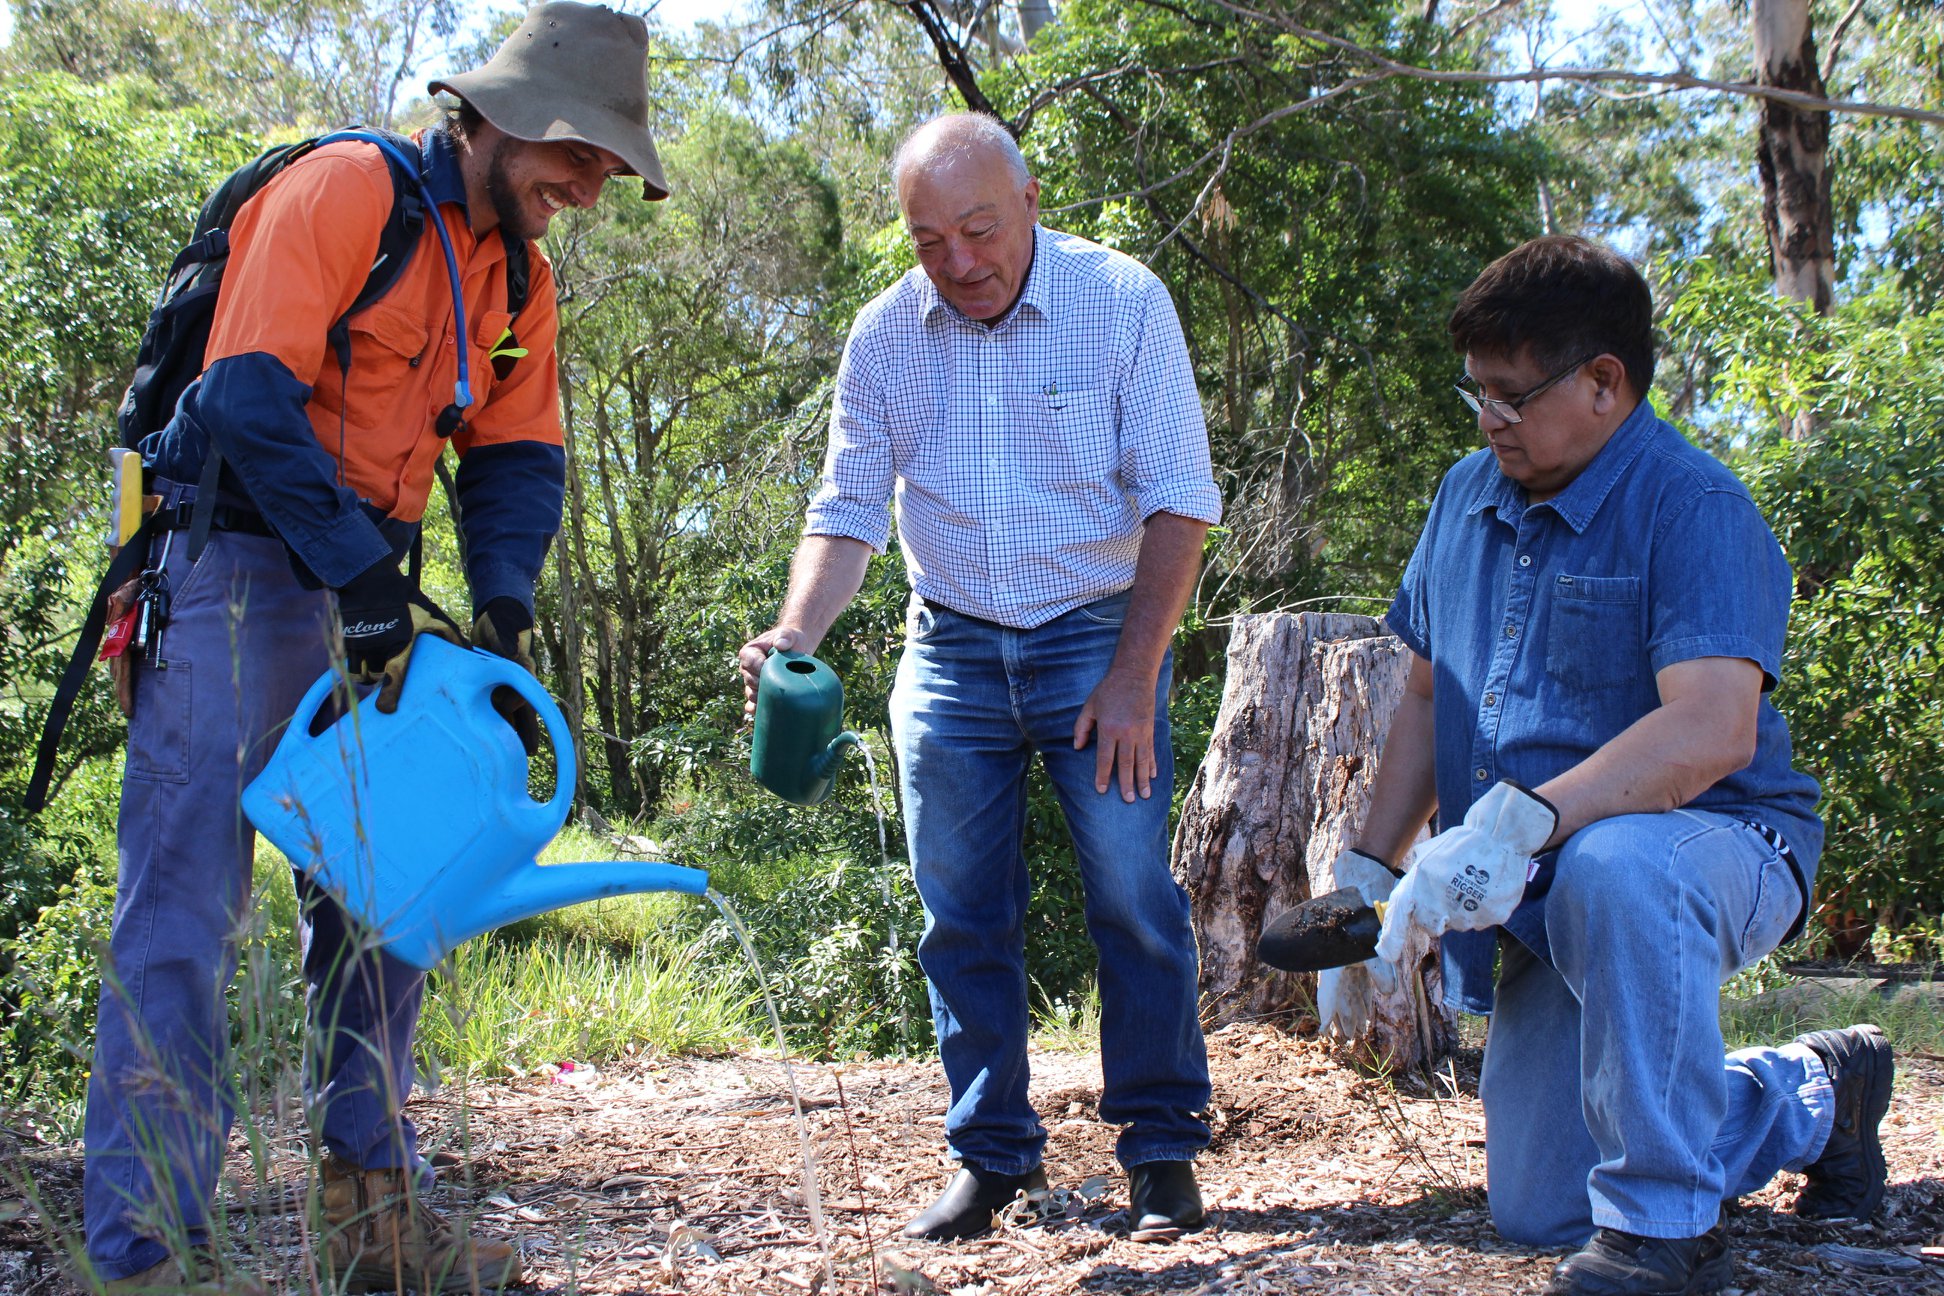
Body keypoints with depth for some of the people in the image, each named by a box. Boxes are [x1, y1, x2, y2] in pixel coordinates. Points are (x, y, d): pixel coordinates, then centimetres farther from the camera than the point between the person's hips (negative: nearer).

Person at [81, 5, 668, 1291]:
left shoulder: (519, 277, 12)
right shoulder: (350, 189, -13)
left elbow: (519, 457, 11)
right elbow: (253, 393, -21)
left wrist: (506, 604, -7)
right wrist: (360, 576, -25)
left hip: (367, 580, 9)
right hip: (236, 557, -9)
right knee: (188, 904, -11)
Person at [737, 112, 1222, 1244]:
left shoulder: (1123, 301, -10)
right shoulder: (885, 335, -1)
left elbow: (1179, 502, -10)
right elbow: (849, 512, 3)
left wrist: (1131, 679, -14)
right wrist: (794, 637, -16)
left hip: (1099, 639, -3)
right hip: (952, 652, 3)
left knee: (1134, 898, -6)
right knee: (964, 916, 5)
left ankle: (1163, 1150, 7)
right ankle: (993, 1155, 17)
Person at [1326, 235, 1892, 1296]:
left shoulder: (1693, 506, -16)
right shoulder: (1467, 497, 8)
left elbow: (1715, 730, -31)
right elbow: (1427, 698, 16)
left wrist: (1522, 822, -41)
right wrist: (1368, 870, 7)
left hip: (1719, 842, -7)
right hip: (1549, 896, 7)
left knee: (1613, 867, -43)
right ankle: (1813, 1097, 30)